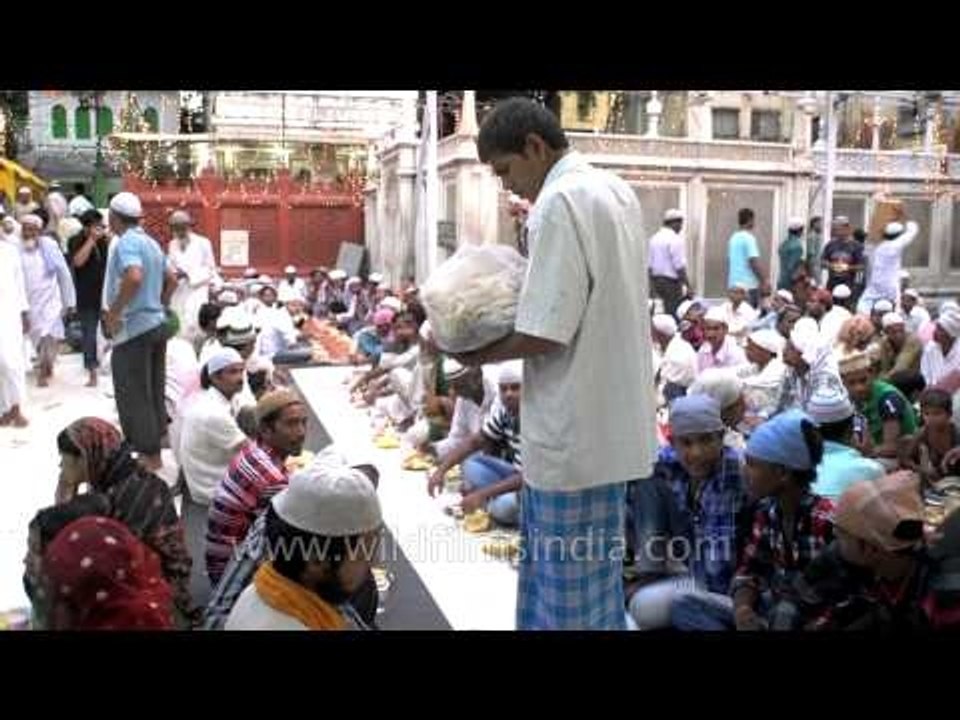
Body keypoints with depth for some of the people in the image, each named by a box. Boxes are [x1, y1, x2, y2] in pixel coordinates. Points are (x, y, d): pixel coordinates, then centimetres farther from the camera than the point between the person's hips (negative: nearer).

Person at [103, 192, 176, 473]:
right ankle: (154, 451, 23)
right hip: (156, 324, 9)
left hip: (133, 328, -9)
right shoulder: (151, 242, 14)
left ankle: (149, 456, 3)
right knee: (153, 391, 14)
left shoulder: (127, 242, -14)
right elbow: (171, 280, 21)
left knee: (134, 396, -1)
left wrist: (113, 313, -22)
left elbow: (134, 277, -31)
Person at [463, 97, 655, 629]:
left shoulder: (559, 201, -17)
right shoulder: (616, 191, 12)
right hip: (608, 421, 10)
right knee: (593, 573, 20)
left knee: (569, 584, 3)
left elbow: (546, 334, -22)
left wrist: (478, 354, -7)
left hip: (576, 429, -10)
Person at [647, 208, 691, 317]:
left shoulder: (654, 238, 10)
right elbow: (680, 266, -17)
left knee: (668, 311, 16)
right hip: (671, 281, -8)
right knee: (673, 313, -4)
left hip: (655, 280, 8)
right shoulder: (676, 240, -14)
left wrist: (652, 284, 20)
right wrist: (688, 286, -13)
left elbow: (649, 264, 13)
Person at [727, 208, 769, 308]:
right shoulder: (749, 238, -11)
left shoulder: (733, 238, 12)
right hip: (749, 285, -8)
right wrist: (764, 281, -12)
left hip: (734, 284, 8)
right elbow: (754, 262, -17)